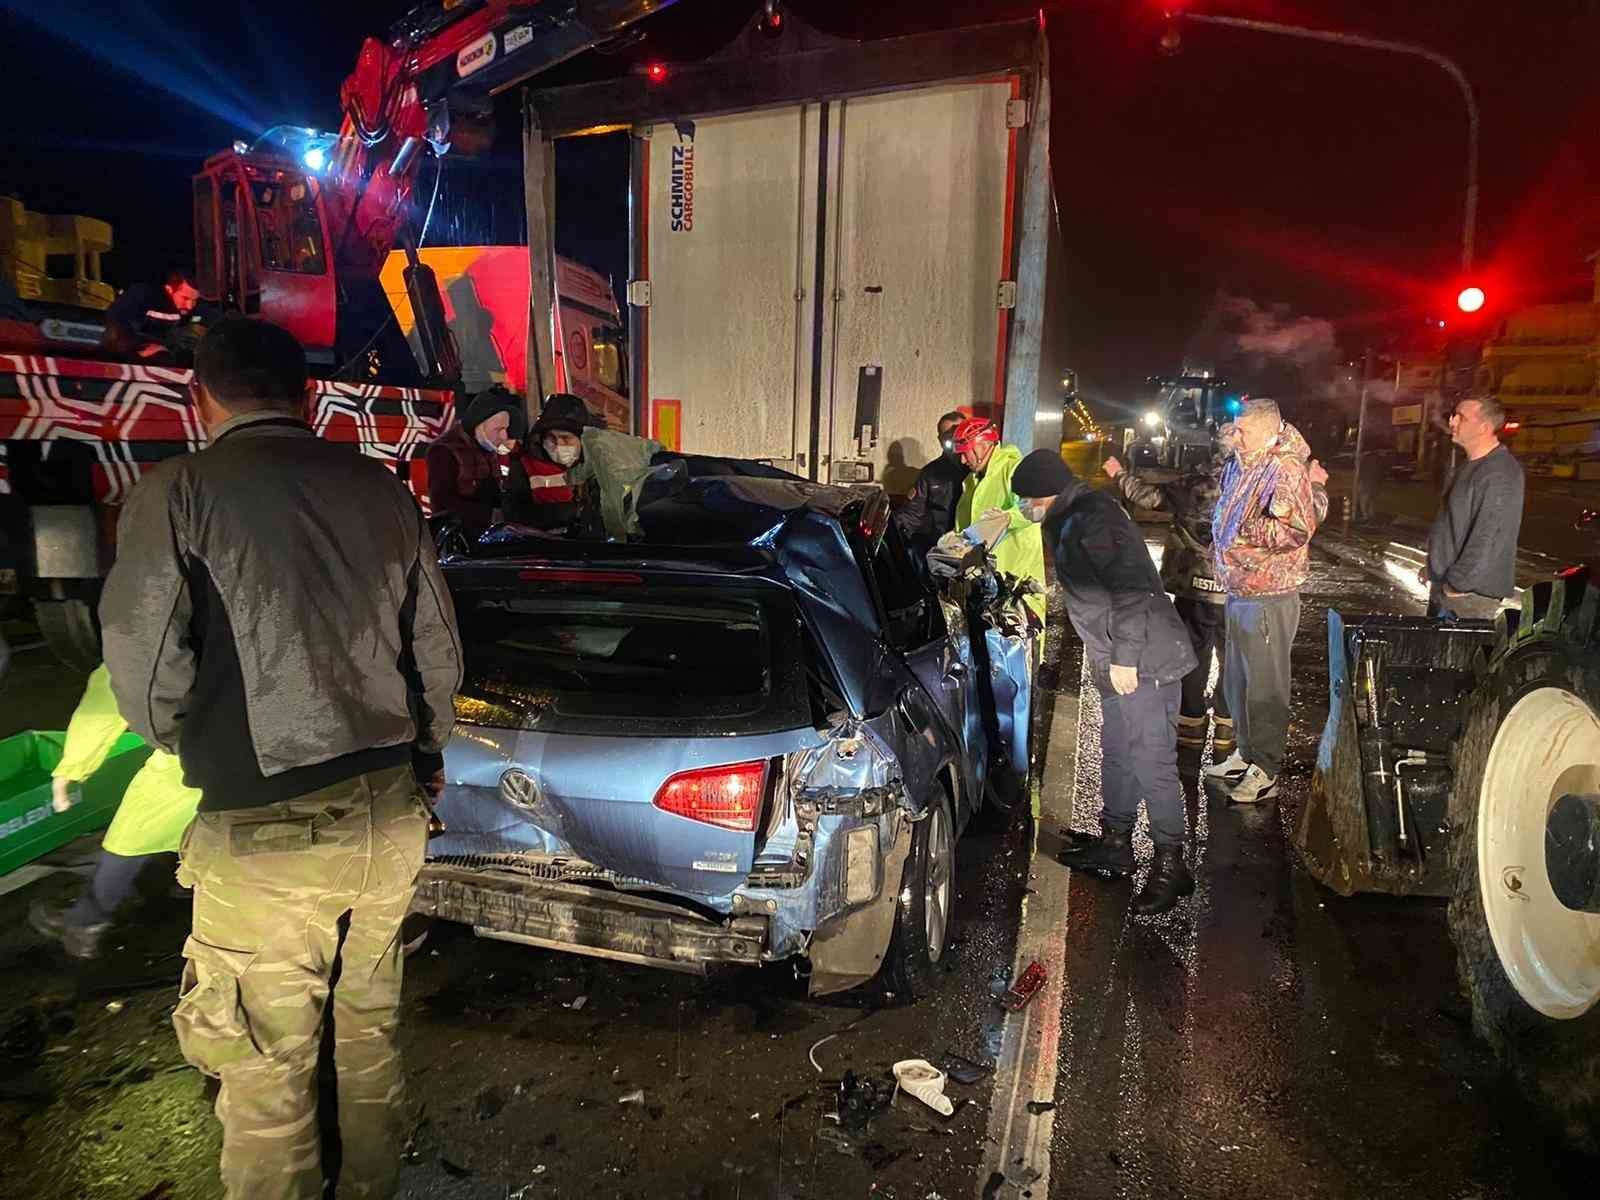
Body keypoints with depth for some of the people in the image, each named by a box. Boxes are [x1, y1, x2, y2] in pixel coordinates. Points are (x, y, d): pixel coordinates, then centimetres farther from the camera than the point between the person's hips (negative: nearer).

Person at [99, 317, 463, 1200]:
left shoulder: (179, 491, -8)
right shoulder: (382, 489, 5)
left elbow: (144, 674, -9)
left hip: (268, 833, -5)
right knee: (369, 1028, 23)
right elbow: (440, 653, 9)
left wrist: (187, 746, 13)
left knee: (267, 1072, 13)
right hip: (391, 813, 5)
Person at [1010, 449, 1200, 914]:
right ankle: (1115, 845, 32)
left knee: (1152, 763, -4)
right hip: (1117, 664, 11)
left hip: (1144, 665, -11)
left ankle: (1170, 865, 7)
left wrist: (1124, 658, -24)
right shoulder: (1070, 519, 15)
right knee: (1116, 753, 19)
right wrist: (1105, 657, 26)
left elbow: (1131, 588, -25)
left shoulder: (1093, 518, -18)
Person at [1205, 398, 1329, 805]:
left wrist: (1245, 534, -22)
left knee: (1265, 684, -1)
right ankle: (1246, 754, 34)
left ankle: (1266, 772, 11)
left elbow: (1297, 527, -29)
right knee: (1237, 678, 19)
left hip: (1268, 597, -10)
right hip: (1238, 592, 10)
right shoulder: (1239, 465, 11)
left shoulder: (1286, 469, -17)